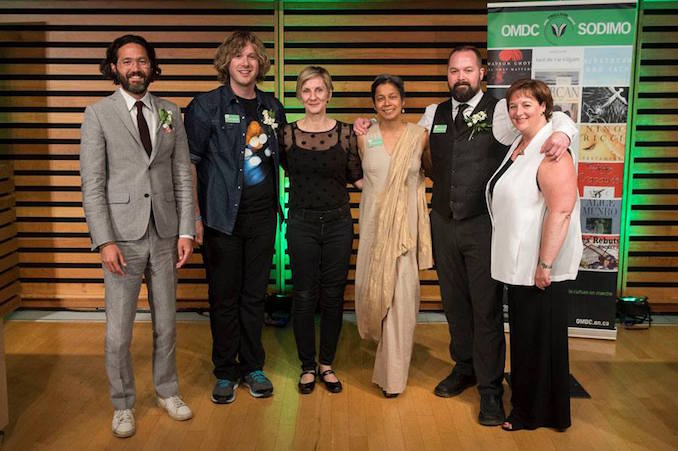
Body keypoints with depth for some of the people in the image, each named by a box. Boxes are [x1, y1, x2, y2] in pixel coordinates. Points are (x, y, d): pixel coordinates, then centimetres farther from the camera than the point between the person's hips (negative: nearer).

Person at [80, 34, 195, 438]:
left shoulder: (170, 113, 8)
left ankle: (168, 392, 33)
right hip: (123, 236, -3)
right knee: (119, 331, 4)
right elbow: (92, 184, -5)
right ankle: (123, 405, 24)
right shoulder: (98, 115, -1)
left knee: (166, 323, 14)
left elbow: (183, 176, 7)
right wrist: (105, 241, -12)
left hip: (165, 234, 3)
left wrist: (186, 231, 0)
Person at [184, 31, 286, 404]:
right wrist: (194, 216, -12)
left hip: (262, 216, 4)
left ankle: (252, 367, 25)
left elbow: (281, 157, 21)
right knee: (224, 297, 5)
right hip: (222, 217, -3)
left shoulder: (272, 107, 9)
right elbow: (189, 162, -6)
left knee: (255, 294, 11)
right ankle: (225, 372, 20)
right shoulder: (206, 106, -3)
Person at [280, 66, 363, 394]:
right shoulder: (287, 134, -1)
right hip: (301, 223, -1)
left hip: (338, 222, 1)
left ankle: (327, 364, 25)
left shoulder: (345, 132, 0)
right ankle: (307, 366, 22)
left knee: (333, 295, 8)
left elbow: (356, 177, 4)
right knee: (304, 296, 5)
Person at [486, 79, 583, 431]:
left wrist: (545, 265, -24)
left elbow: (561, 211, -25)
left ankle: (538, 413, 23)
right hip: (518, 265, 9)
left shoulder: (551, 152, -19)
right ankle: (524, 402, 36)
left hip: (540, 269, -9)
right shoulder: (518, 146, 12)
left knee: (540, 339, 6)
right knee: (522, 334, 19)